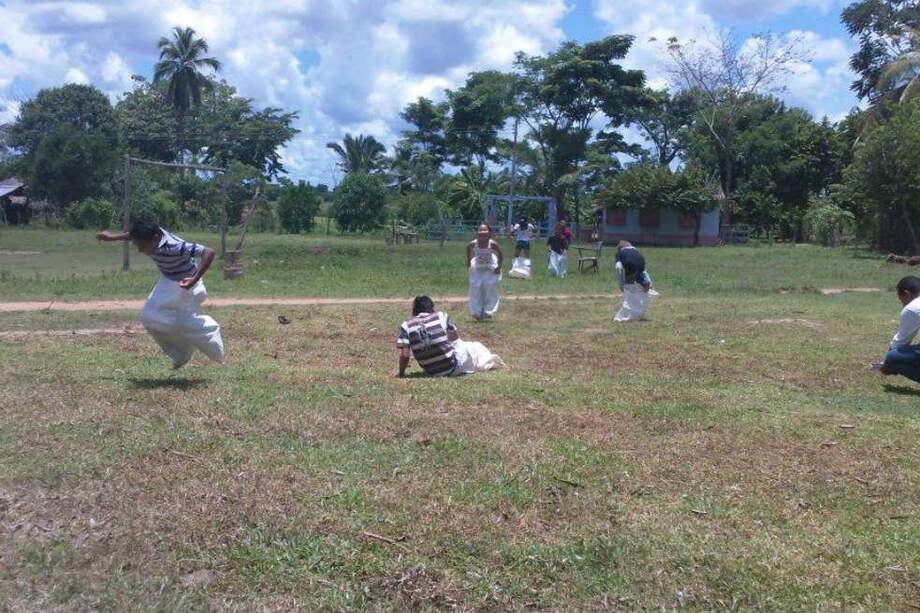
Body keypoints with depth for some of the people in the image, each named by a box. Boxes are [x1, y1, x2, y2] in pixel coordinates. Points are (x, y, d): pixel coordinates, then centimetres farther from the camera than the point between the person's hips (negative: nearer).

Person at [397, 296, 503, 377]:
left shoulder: (406, 326, -6)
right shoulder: (441, 316, -6)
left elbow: (404, 355, -12)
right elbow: (456, 336, 9)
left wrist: (401, 373, 1)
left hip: (431, 372, 3)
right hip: (452, 367, -3)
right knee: (476, 347, 25)